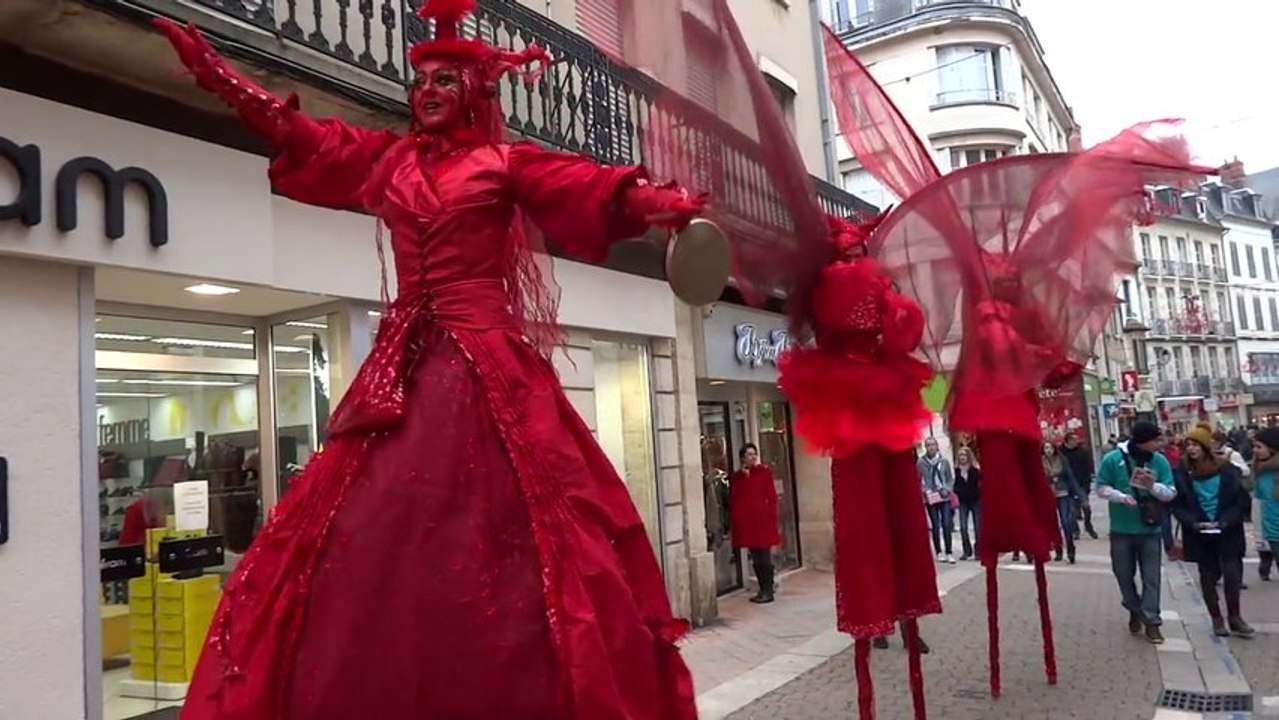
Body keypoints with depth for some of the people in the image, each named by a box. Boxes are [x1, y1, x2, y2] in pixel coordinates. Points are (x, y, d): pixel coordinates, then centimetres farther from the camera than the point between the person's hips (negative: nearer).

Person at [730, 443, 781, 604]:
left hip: (762, 521, -4)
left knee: (764, 557, -1)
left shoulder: (764, 472, -2)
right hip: (745, 523, 4)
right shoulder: (736, 477, 8)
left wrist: (772, 520, -10)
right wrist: (733, 524, 2)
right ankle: (763, 590, 20)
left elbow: (772, 497, -4)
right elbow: (732, 501, 8)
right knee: (755, 559, 10)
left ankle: (768, 591, 6)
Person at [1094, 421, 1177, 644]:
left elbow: (1170, 493, -1)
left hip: (1150, 529, 1)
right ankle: (1135, 611, 34)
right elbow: (1102, 488, -5)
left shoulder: (1160, 461, -3)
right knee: (1124, 574, 12)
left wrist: (1153, 486, -21)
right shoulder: (1113, 459, -10)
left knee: (1151, 577, 2)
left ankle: (1151, 621, 9)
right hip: (1122, 530, -1)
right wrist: (1122, 497, -21)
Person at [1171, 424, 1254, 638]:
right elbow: (1178, 505, -1)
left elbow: (1240, 499, -3)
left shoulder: (1227, 469, -5)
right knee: (1208, 575, 8)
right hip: (1199, 533, 1)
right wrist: (1193, 523, -16)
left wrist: (1224, 522, -16)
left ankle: (1234, 617, 13)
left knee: (1232, 573, -4)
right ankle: (1216, 618, 21)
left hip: (1227, 531, -1)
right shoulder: (1182, 473, -4)